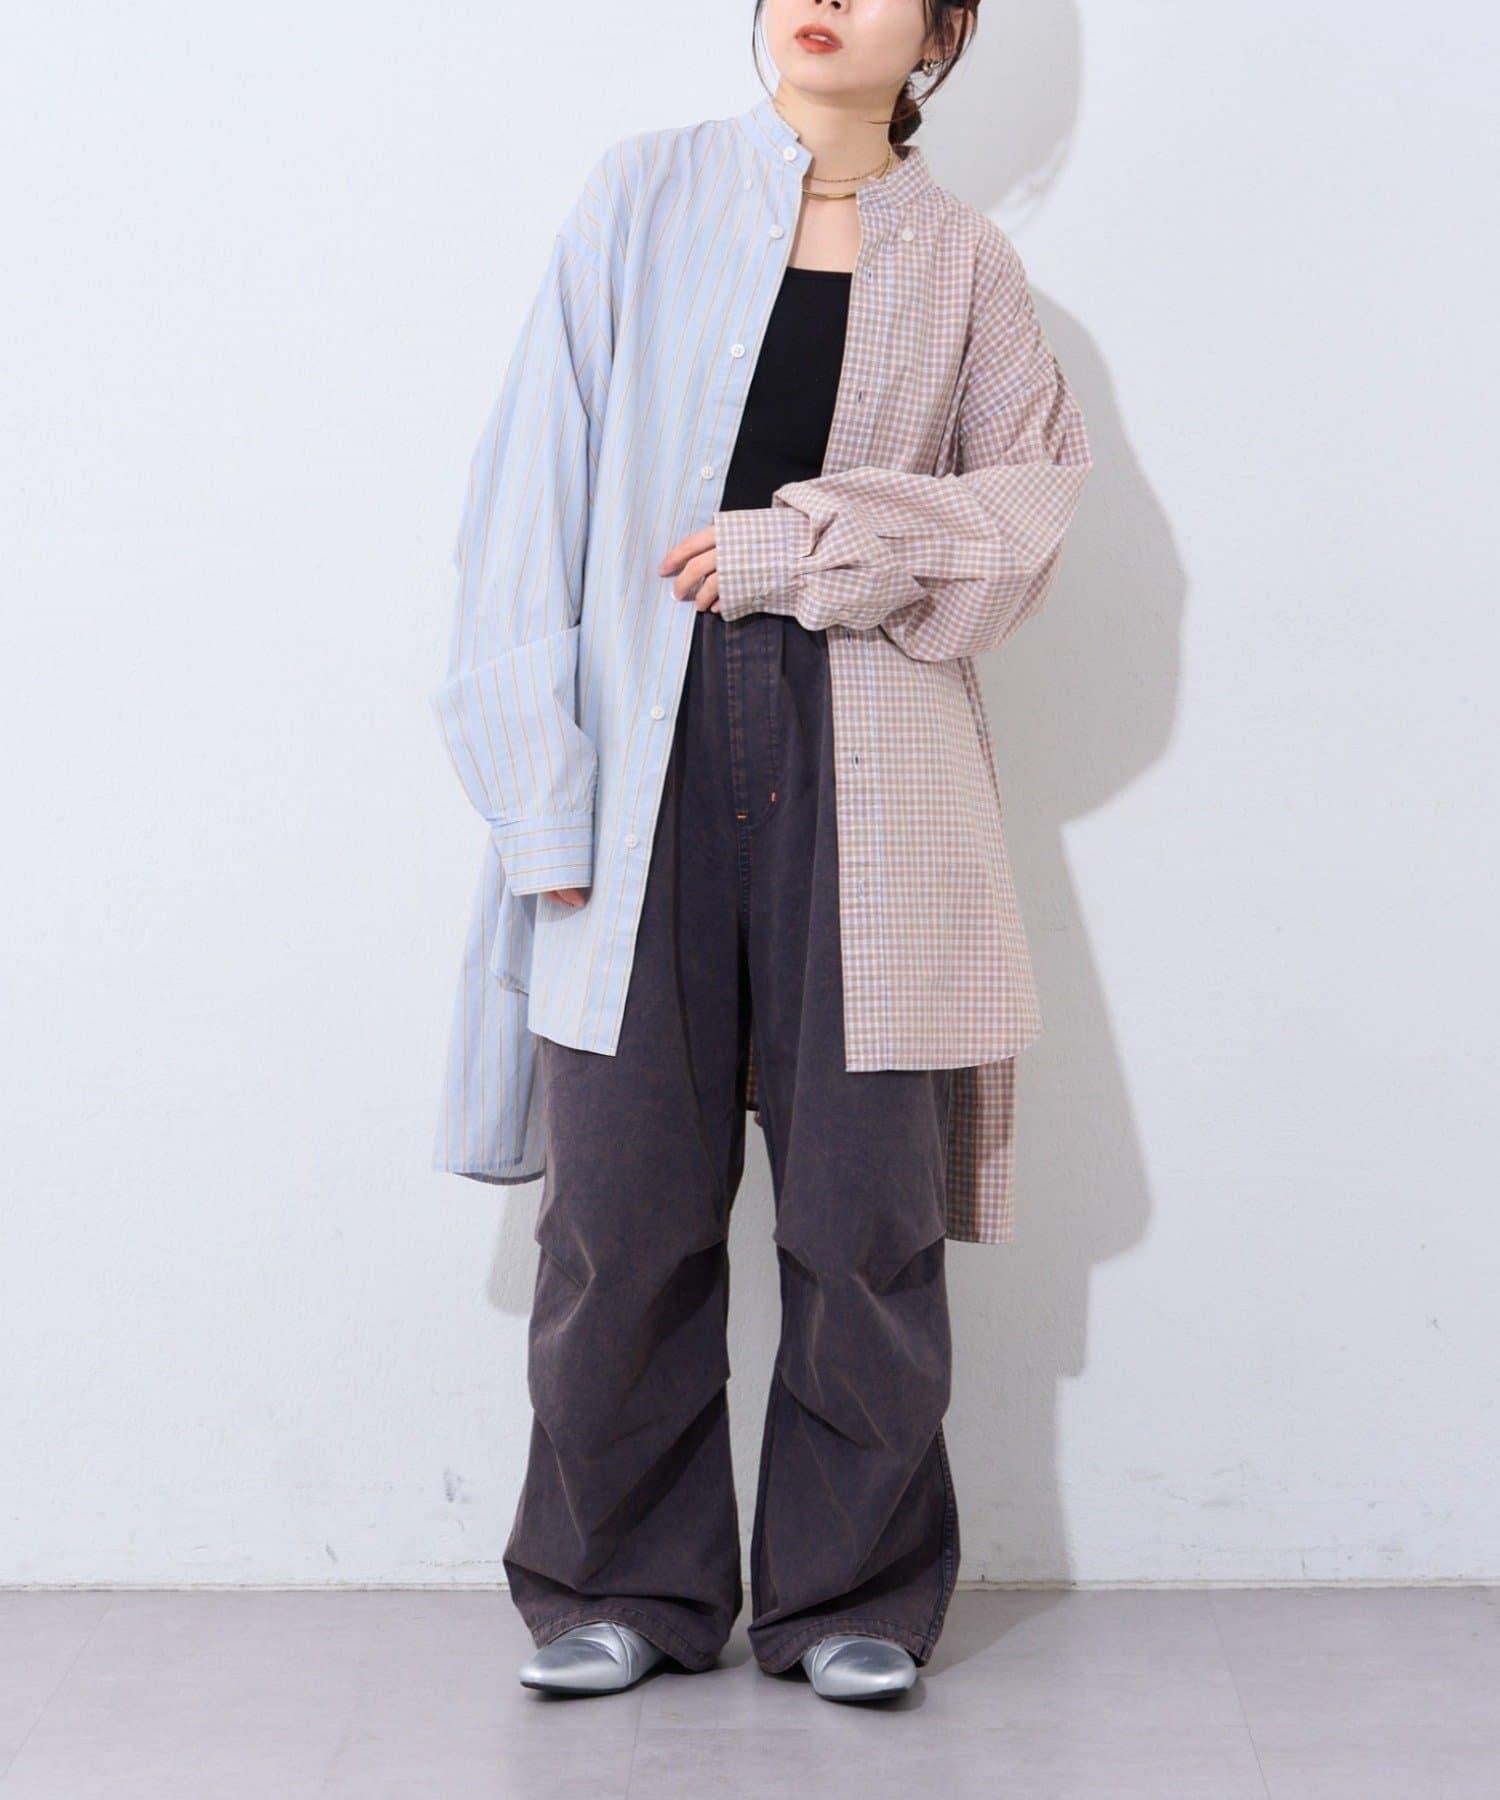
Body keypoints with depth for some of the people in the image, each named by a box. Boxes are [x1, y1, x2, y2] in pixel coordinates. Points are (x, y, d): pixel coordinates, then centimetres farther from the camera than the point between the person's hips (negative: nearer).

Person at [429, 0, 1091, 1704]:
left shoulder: (963, 261, 10)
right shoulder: (643, 195, 6)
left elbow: (1029, 507, 4)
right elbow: (538, 490, 1)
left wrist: (805, 545, -9)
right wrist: (544, 793, -7)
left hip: (866, 768, 1)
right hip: (649, 751, 0)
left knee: (866, 1198, 2)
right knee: (624, 1196, 1)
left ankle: (856, 1591, 18)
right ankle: (620, 1582, 18)